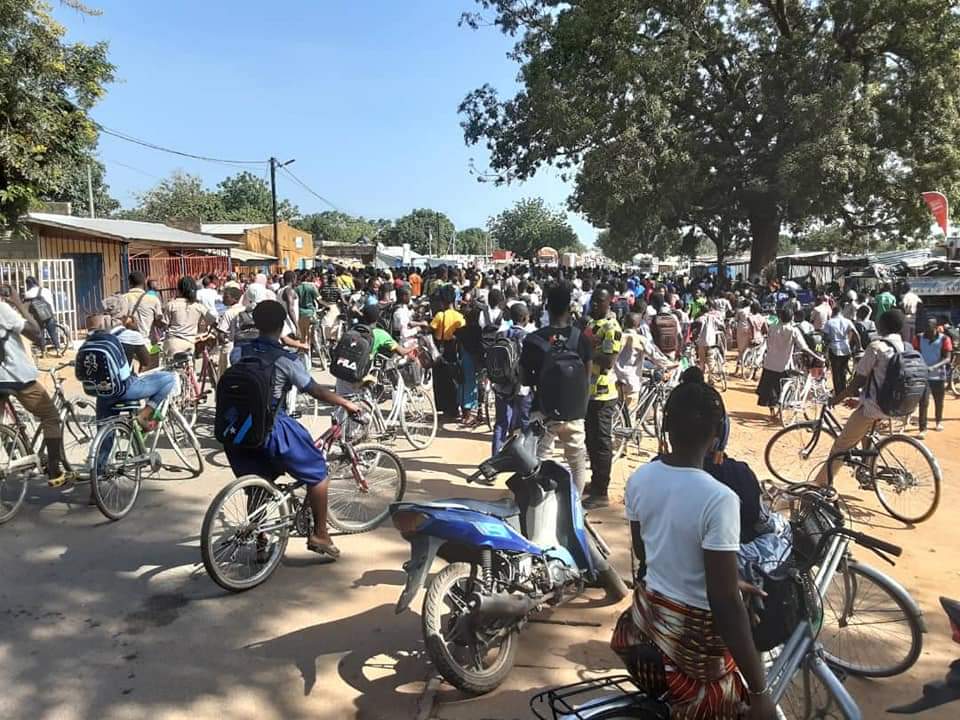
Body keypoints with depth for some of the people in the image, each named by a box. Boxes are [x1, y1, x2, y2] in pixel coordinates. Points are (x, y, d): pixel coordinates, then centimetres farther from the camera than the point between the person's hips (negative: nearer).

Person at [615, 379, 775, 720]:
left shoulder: (638, 479, -8)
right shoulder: (718, 499, -27)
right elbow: (724, 603, -26)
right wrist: (760, 691, -18)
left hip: (648, 609, 5)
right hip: (697, 628, -5)